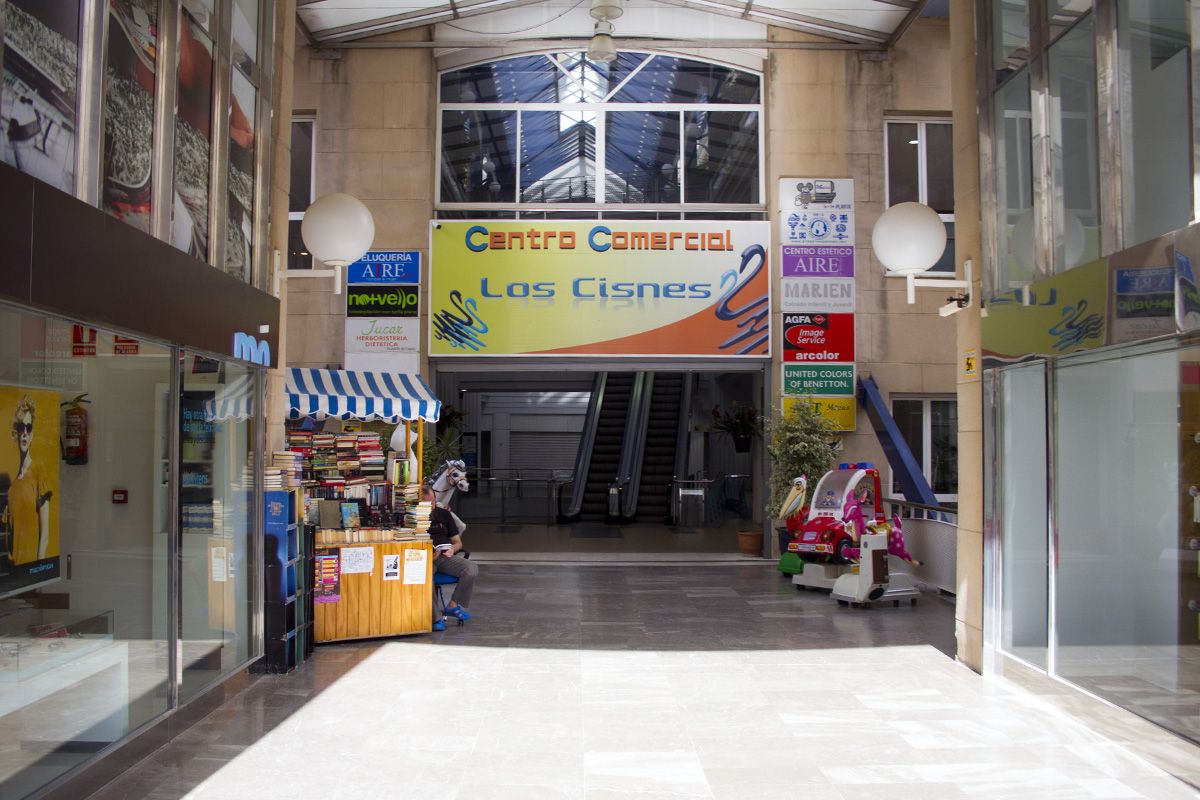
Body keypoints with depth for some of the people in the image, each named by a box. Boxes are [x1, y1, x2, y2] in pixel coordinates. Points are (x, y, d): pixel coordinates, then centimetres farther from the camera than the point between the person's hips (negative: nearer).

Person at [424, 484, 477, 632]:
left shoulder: (443, 514, 18)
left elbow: (458, 542, 19)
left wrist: (452, 549, -5)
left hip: (446, 556, 4)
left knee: (472, 569, -24)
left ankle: (454, 605, -9)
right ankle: (436, 618, -29)